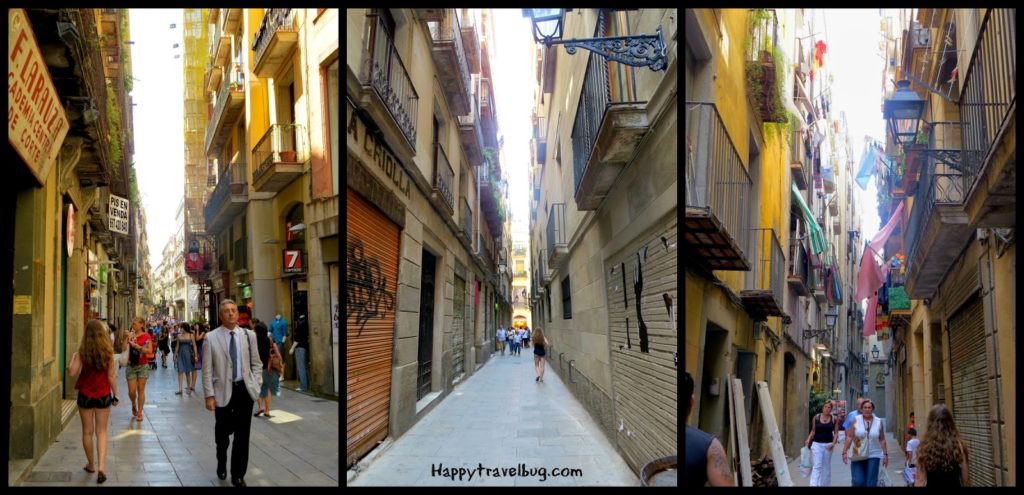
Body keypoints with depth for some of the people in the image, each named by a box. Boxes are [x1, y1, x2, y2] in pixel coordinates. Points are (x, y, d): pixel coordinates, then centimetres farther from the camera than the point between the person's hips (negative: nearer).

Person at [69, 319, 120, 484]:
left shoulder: (82, 351, -8)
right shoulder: (107, 350, -7)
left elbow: (72, 371, -10)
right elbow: (111, 376, -5)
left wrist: (73, 358, 8)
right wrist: (115, 395, 4)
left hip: (85, 395, 0)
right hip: (103, 395, 0)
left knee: (87, 431, 14)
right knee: (101, 431, 7)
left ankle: (91, 465, 24)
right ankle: (101, 467, -6)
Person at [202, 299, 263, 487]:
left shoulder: (249, 335, 2)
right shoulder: (211, 337, -4)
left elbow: (256, 363, 9)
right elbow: (207, 369, -4)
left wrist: (257, 385, -1)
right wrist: (209, 395, -8)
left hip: (245, 390, 1)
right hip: (223, 391, -1)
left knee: (242, 435, 4)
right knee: (222, 433, 13)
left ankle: (238, 475, 16)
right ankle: (221, 464, 42)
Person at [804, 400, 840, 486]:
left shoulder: (834, 419, 2)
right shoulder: (816, 417, 2)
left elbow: (836, 433, 2)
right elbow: (813, 431, 9)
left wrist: (833, 443, -12)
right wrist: (808, 440, -3)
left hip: (828, 445, 1)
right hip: (817, 444, -1)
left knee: (826, 467, 11)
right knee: (817, 466, -10)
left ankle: (826, 484, 24)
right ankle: (814, 484, -17)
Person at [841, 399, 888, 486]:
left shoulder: (878, 422, 4)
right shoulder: (855, 420, 0)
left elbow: (882, 440, 8)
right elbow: (849, 437, -2)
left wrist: (885, 454, 6)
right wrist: (844, 452, -8)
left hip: (873, 456, 1)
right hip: (857, 455, -1)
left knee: (871, 483, -3)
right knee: (858, 481, -9)